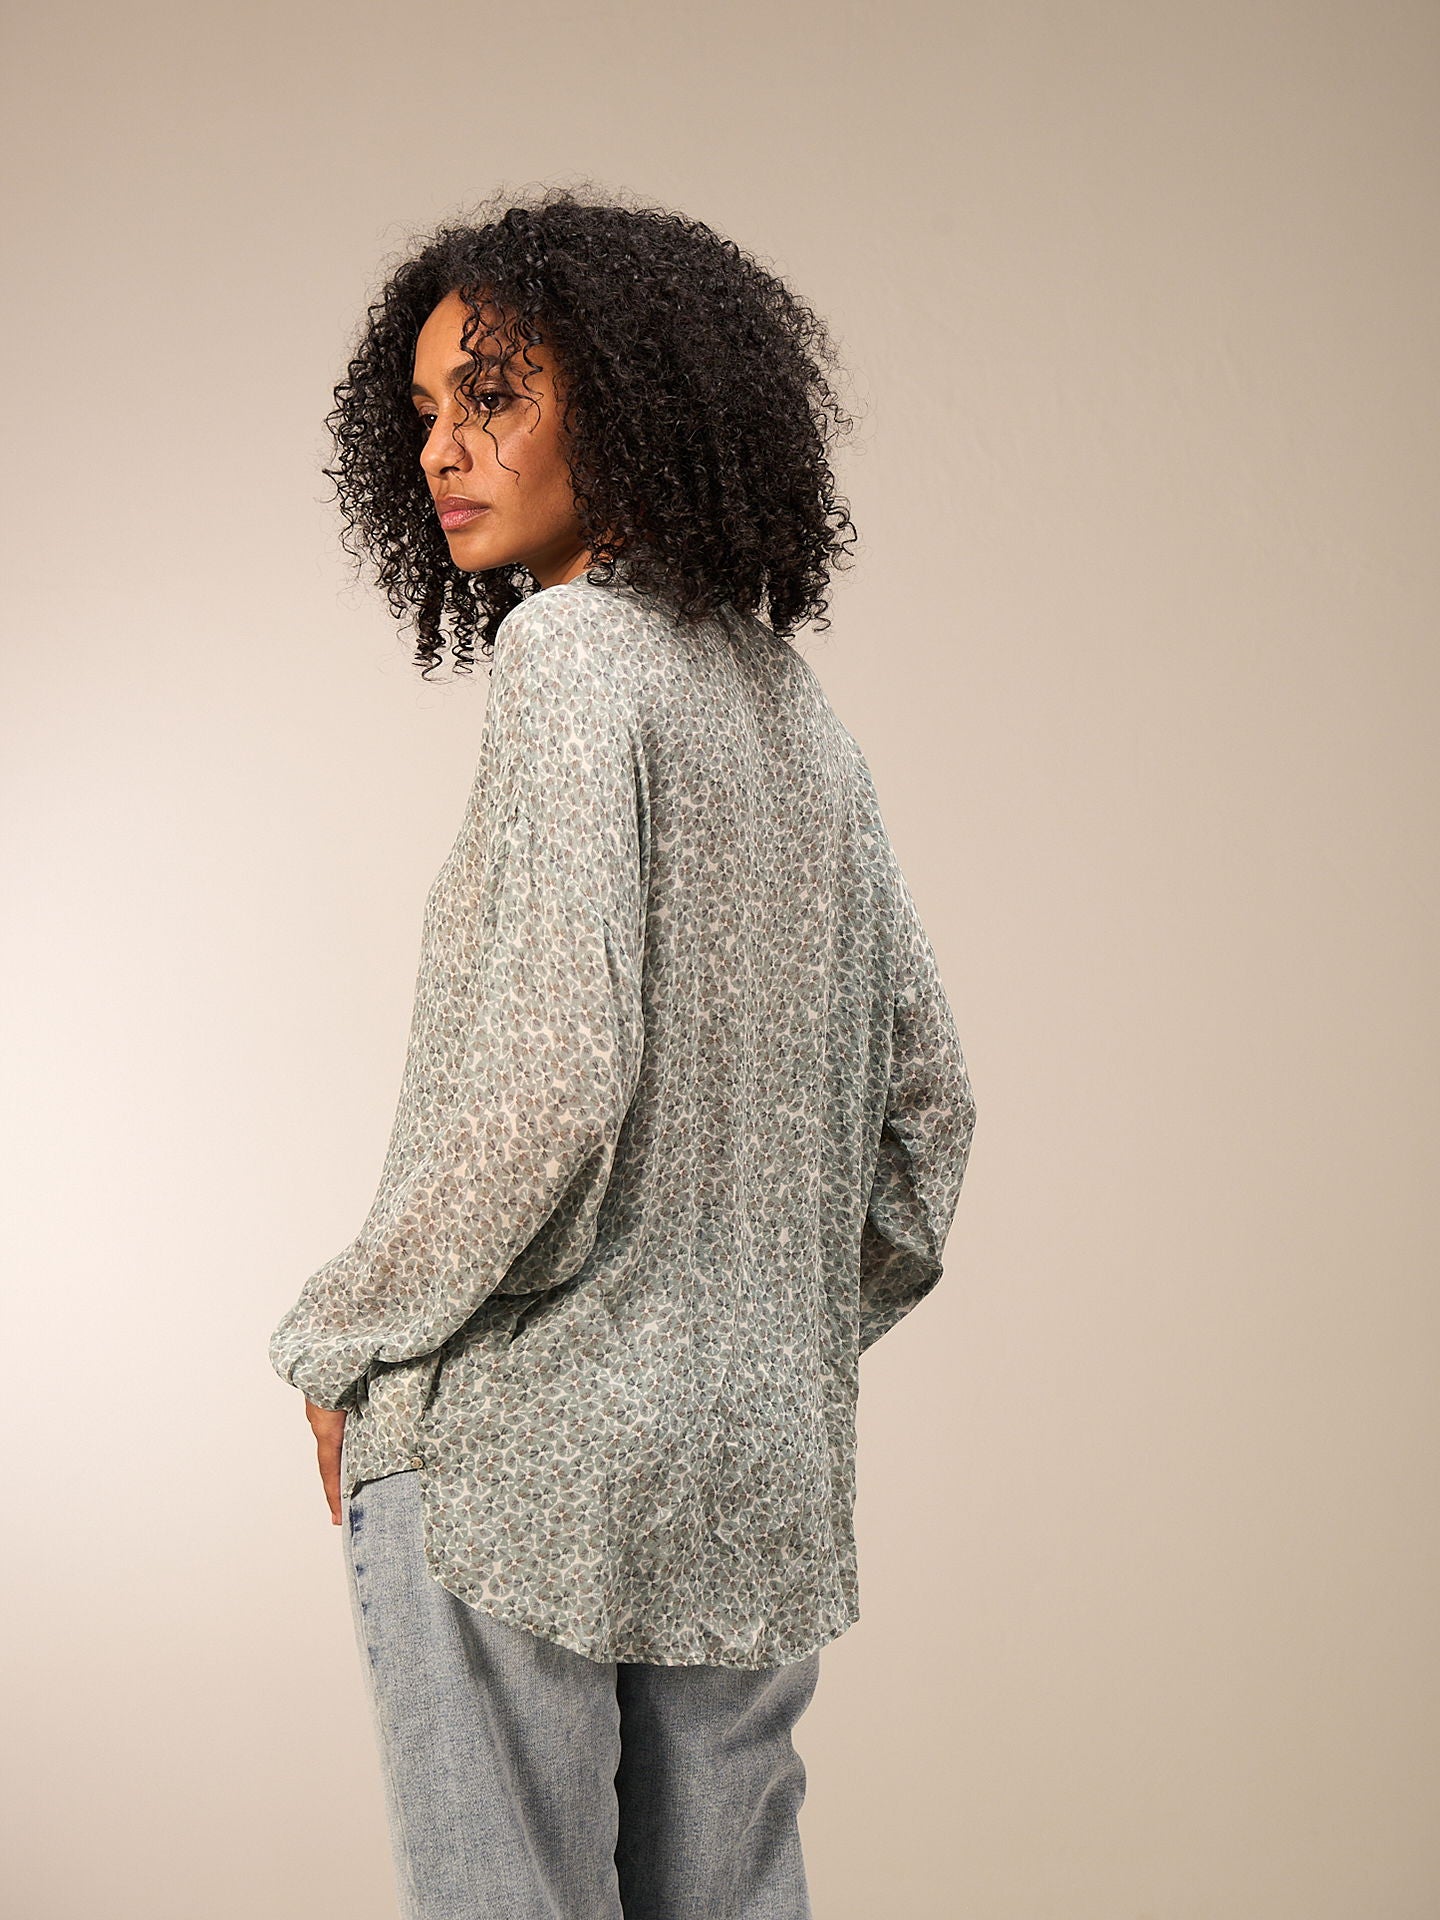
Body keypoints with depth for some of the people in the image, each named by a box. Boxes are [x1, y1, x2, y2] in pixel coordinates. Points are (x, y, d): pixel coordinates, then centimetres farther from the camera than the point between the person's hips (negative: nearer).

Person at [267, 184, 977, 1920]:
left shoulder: (569, 649, -11)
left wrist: (342, 1342, -9)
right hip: (762, 1475, 8)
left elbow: (556, 1077, -21)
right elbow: (924, 1096, 16)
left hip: (519, 1448, -8)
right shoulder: (792, 700, 13)